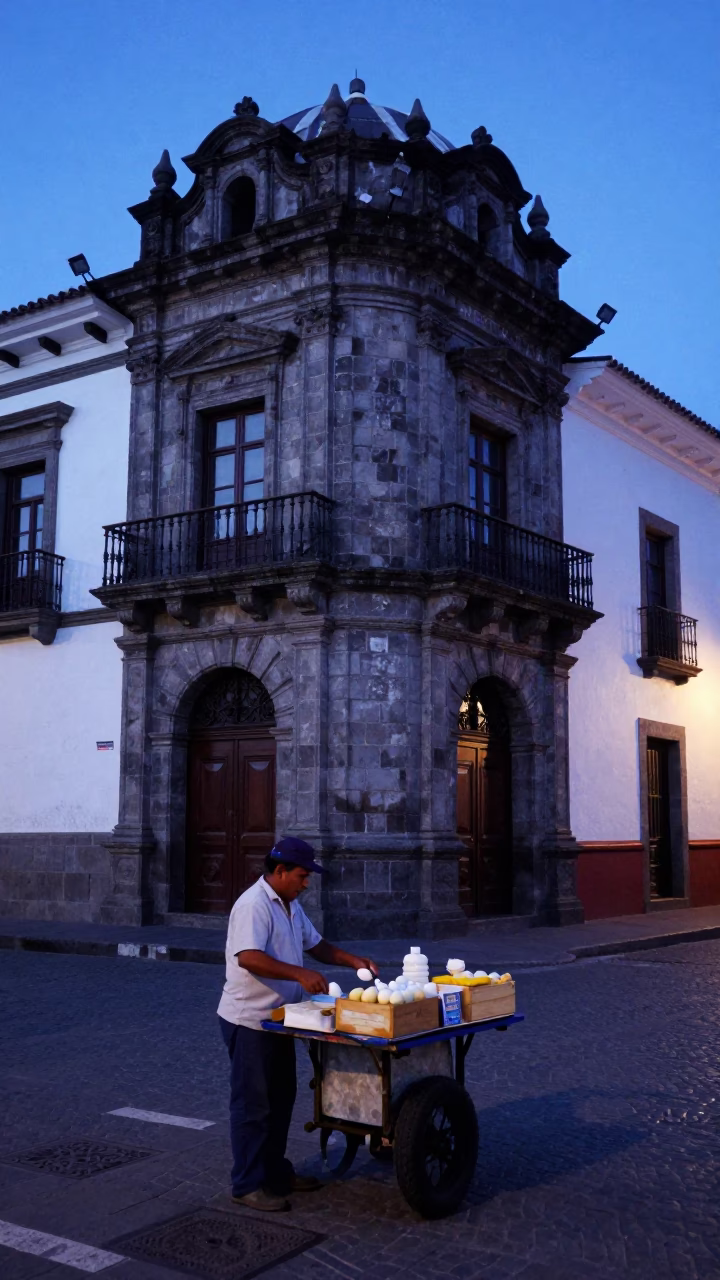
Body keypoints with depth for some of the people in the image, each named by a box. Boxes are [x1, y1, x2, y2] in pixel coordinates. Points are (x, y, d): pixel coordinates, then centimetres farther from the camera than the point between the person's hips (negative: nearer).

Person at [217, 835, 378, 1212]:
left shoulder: (290, 906, 10)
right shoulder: (253, 905, -22)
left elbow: (314, 944, 19)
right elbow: (248, 958, -33)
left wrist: (353, 960, 5)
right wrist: (299, 974, -38)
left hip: (279, 1020, 10)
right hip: (250, 1021, -10)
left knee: (280, 1099, 18)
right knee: (253, 1104, 0)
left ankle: (275, 1172, 31)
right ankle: (247, 1185, 11)